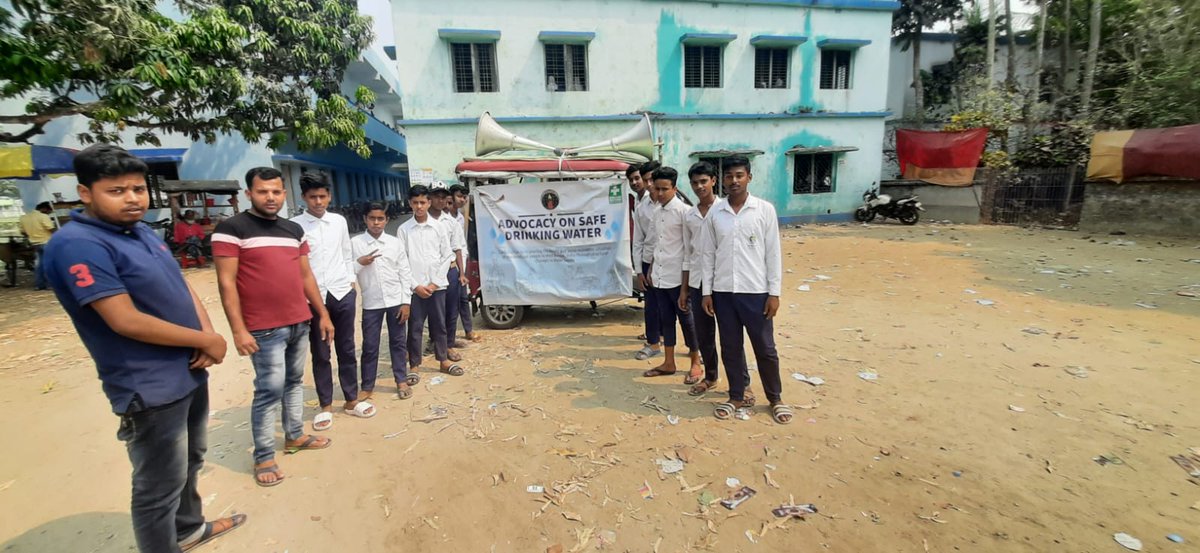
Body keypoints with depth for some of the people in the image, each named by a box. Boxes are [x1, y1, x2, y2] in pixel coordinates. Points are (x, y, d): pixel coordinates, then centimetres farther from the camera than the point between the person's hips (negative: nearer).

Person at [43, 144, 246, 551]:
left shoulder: (143, 233, 8)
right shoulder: (77, 245, -19)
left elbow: (183, 289, 11)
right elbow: (127, 321, -25)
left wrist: (208, 335, -6)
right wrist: (206, 341, -16)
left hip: (190, 373, 9)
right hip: (151, 389, -9)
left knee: (190, 462, 26)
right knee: (160, 487, 6)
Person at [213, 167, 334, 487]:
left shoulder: (294, 229, 11)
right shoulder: (231, 228, -7)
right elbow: (226, 282, -11)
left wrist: (323, 314, 14)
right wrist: (238, 330, -15)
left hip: (300, 323, 6)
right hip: (265, 330, -6)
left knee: (295, 382, 16)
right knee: (270, 390, -1)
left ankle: (295, 436, 32)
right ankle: (263, 457, 13)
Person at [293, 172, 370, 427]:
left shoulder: (339, 221, 6)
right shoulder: (295, 225, -4)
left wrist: (352, 282, 9)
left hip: (342, 293, 3)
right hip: (313, 296, -3)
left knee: (346, 350, 12)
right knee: (320, 354, 9)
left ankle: (351, 400, 24)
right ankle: (325, 406, 22)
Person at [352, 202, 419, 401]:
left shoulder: (396, 242, 2)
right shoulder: (354, 243, 0)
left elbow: (405, 273, 2)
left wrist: (406, 302, -3)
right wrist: (359, 263, -17)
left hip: (396, 300, 1)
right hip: (371, 302, -1)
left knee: (398, 342, 10)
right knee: (370, 346, 7)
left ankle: (402, 381, 23)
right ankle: (367, 386, 21)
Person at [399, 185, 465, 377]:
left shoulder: (439, 226, 2)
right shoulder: (403, 229, 0)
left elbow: (447, 256, 2)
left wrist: (434, 283, -5)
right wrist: (416, 285, -8)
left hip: (437, 285, 1)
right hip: (415, 287, -1)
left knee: (439, 324, 11)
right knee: (415, 326, 5)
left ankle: (443, 360, 22)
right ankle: (414, 365, 16)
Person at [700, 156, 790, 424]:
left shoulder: (765, 209, -2)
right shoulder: (714, 213, 4)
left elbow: (773, 253, -2)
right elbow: (708, 254, 6)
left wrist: (774, 292, -5)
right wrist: (706, 292, 3)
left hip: (756, 291, -2)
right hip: (723, 291, 2)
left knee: (765, 348, 8)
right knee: (731, 347, 11)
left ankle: (775, 399, 28)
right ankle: (737, 398, 27)